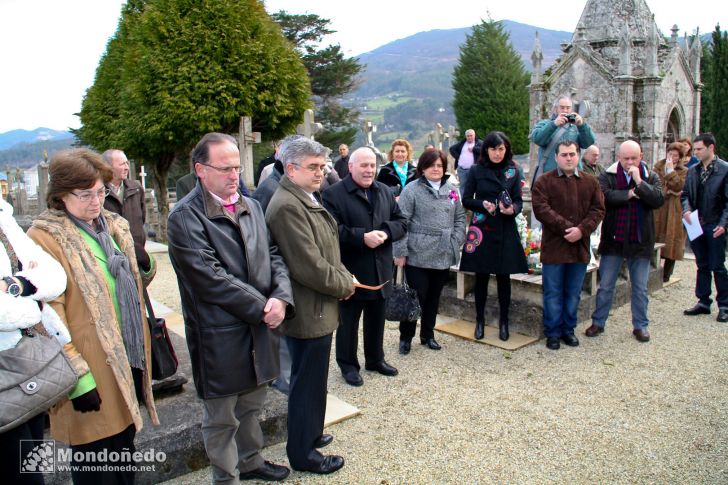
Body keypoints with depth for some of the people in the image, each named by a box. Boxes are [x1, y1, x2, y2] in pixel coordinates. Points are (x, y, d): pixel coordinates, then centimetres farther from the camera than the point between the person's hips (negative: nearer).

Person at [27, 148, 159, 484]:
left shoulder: (114, 226, 9)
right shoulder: (44, 237, -12)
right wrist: (77, 376, -17)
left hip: (129, 358, 6)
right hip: (91, 370, -6)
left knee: (125, 454, 20)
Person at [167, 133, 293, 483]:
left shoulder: (251, 206, 7)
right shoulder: (185, 217, -14)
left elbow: (272, 256, 6)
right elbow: (210, 277, -20)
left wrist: (281, 297, -11)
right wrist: (262, 307, -16)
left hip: (260, 326, 7)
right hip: (220, 336, -6)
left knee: (251, 405, 24)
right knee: (221, 417, 12)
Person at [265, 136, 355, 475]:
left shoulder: (308, 199, 10)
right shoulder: (288, 206, -23)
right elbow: (309, 267, -25)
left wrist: (345, 278, 2)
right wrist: (345, 285, -11)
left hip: (318, 308, 10)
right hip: (308, 312, -10)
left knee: (312, 380, 23)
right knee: (308, 383, 7)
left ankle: (309, 433, 42)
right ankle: (302, 453, 25)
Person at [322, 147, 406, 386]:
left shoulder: (385, 191, 10)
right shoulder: (334, 194, -11)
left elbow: (401, 221, 8)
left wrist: (386, 232, -12)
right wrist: (362, 237, -25)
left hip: (380, 270, 6)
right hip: (350, 271, -5)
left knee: (376, 319, 20)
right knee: (348, 321, 10)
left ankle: (375, 359, 37)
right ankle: (348, 365, 26)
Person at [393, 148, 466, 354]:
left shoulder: (451, 190, 11)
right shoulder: (412, 190, -6)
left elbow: (460, 218, 16)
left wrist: (456, 241, 3)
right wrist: (400, 251, -12)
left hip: (443, 255, 5)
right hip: (418, 255, -5)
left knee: (434, 297, 14)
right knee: (416, 296, -1)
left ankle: (428, 335, 29)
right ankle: (406, 336, 16)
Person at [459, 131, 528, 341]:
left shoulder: (513, 172, 6)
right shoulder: (476, 170, 2)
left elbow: (519, 201, 5)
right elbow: (466, 200, 2)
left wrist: (512, 209, -18)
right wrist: (483, 204, -16)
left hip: (505, 231, 1)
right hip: (481, 230, -1)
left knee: (503, 276, 6)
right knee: (481, 276, 5)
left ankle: (504, 322, 19)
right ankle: (480, 320, 19)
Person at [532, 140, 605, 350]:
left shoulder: (590, 182, 9)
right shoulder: (544, 181, -1)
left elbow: (598, 210, 3)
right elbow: (541, 209, -12)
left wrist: (581, 230, -13)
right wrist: (566, 227, -19)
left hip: (580, 246, 3)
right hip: (553, 246, -3)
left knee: (573, 294, 13)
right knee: (553, 293, 4)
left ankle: (568, 329, 27)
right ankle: (552, 333, 16)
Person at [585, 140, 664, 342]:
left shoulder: (650, 177, 3)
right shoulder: (607, 176, -1)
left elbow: (658, 200, -14)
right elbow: (604, 197, -20)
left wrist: (639, 182, -19)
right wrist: (629, 194, -15)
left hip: (640, 242, 1)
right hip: (613, 241, -1)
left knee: (640, 288, 11)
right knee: (605, 286, 8)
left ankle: (640, 325, 25)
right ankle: (598, 322, 21)